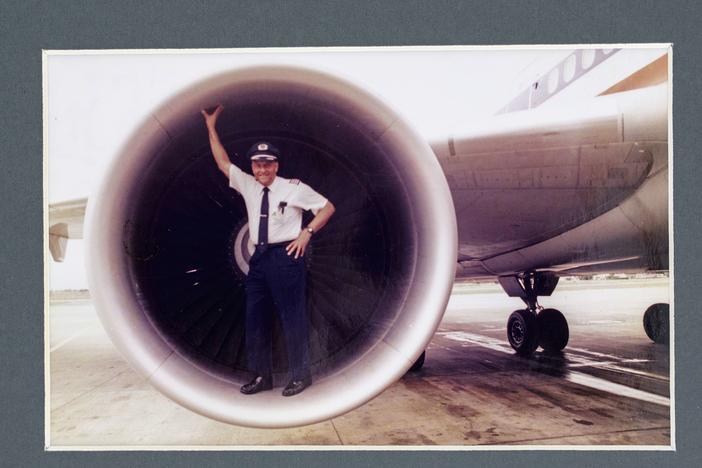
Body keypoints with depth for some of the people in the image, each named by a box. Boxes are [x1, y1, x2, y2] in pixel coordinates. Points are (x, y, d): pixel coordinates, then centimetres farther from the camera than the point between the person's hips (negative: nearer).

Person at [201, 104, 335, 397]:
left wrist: (306, 233, -6)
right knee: (255, 317, 8)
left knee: (292, 317, -1)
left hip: (285, 256, -5)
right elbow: (223, 162, 16)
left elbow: (327, 208, 4)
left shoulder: (294, 188, -2)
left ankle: (300, 375, 11)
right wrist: (211, 127, 14)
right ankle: (261, 376, 19)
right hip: (259, 257, 6)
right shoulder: (248, 186, 11)